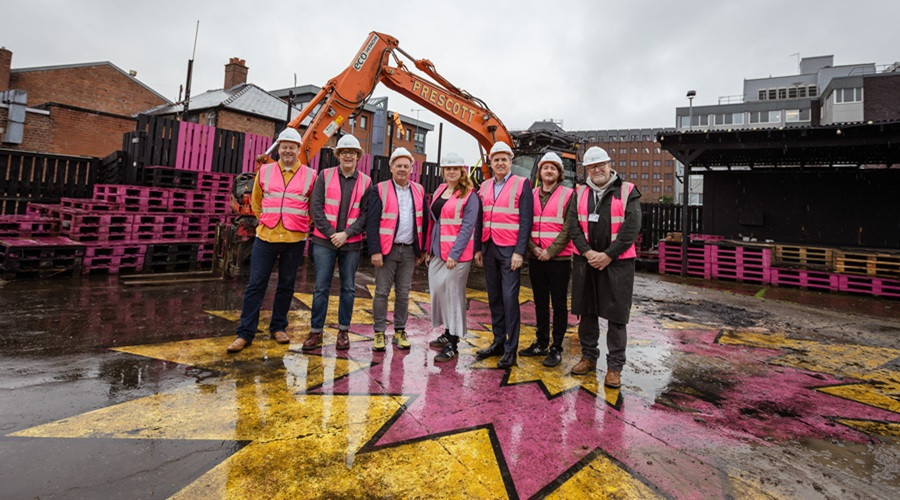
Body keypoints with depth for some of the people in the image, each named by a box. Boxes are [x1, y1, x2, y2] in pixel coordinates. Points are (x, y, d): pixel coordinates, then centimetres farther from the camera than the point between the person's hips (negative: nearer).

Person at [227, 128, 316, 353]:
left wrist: (302, 226, 9)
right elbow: (255, 201, 17)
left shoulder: (310, 175, 2)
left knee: (286, 285, 10)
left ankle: (278, 328, 24)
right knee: (256, 285, 1)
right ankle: (245, 333, 9)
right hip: (266, 237, 1)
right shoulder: (265, 171, 6)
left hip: (294, 240, -1)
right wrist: (267, 221, 13)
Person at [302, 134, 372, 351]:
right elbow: (316, 207, -1)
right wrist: (331, 233, -9)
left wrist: (347, 234, -11)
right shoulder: (325, 176, 4)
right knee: (321, 288, 2)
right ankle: (316, 331, 12)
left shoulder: (365, 182, 4)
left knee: (348, 289, 7)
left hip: (351, 243, 1)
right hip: (324, 241, 0)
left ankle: (344, 331, 19)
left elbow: (366, 214, 0)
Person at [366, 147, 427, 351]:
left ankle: (400, 331, 21)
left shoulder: (419, 190, 8)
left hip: (409, 251, 3)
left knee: (403, 294, 10)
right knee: (382, 292, 3)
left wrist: (422, 249, 8)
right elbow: (372, 222, -7)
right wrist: (375, 251, -13)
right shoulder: (380, 190, -3)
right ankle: (379, 333, 14)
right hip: (387, 250, -3)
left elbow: (423, 221, 12)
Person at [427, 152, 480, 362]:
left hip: (456, 253, -7)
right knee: (438, 291, 11)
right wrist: (429, 249, 14)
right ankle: (447, 333, 27)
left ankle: (452, 345, 7)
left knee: (453, 294, -3)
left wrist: (454, 254, -18)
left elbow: (467, 227, -13)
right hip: (437, 252, 7)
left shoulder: (469, 195, -7)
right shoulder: (439, 192, 13)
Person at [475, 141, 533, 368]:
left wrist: (519, 251, -13)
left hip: (510, 249, -5)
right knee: (494, 297, 10)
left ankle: (511, 349, 4)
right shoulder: (485, 186, 13)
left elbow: (526, 220, -7)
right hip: (489, 248, 5)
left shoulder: (522, 184, -1)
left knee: (509, 298, -5)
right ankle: (498, 342, 21)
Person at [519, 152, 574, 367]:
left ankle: (556, 348, 12)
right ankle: (541, 343, 26)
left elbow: (568, 228, -10)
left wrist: (550, 251, -15)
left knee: (559, 304, 3)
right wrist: (533, 248, -8)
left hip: (559, 258, -4)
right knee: (540, 302, 14)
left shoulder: (568, 194, -3)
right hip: (535, 258, 5)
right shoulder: (531, 195, 10)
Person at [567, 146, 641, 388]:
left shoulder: (628, 191, 0)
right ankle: (589, 357, 27)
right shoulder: (580, 193, 10)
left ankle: (615, 366, 13)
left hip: (617, 262, -3)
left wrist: (608, 255, -14)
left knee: (616, 316, 1)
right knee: (586, 312, 11)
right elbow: (573, 226, 1)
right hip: (585, 261, 3)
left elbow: (631, 228, -8)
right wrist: (588, 253, -12)